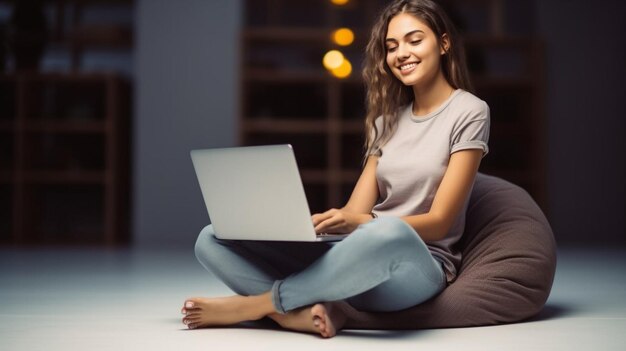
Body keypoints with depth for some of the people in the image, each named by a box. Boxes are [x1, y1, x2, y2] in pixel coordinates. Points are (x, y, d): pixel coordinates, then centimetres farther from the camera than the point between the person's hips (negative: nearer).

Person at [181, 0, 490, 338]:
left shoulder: (468, 112, 0)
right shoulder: (388, 119, 18)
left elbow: (439, 221, -9)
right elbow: (355, 212, 11)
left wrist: (360, 222, -25)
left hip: (418, 265, -6)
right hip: (361, 257, 6)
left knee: (390, 234, -45)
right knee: (213, 239, -8)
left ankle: (255, 304, -26)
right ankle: (308, 309, -33)